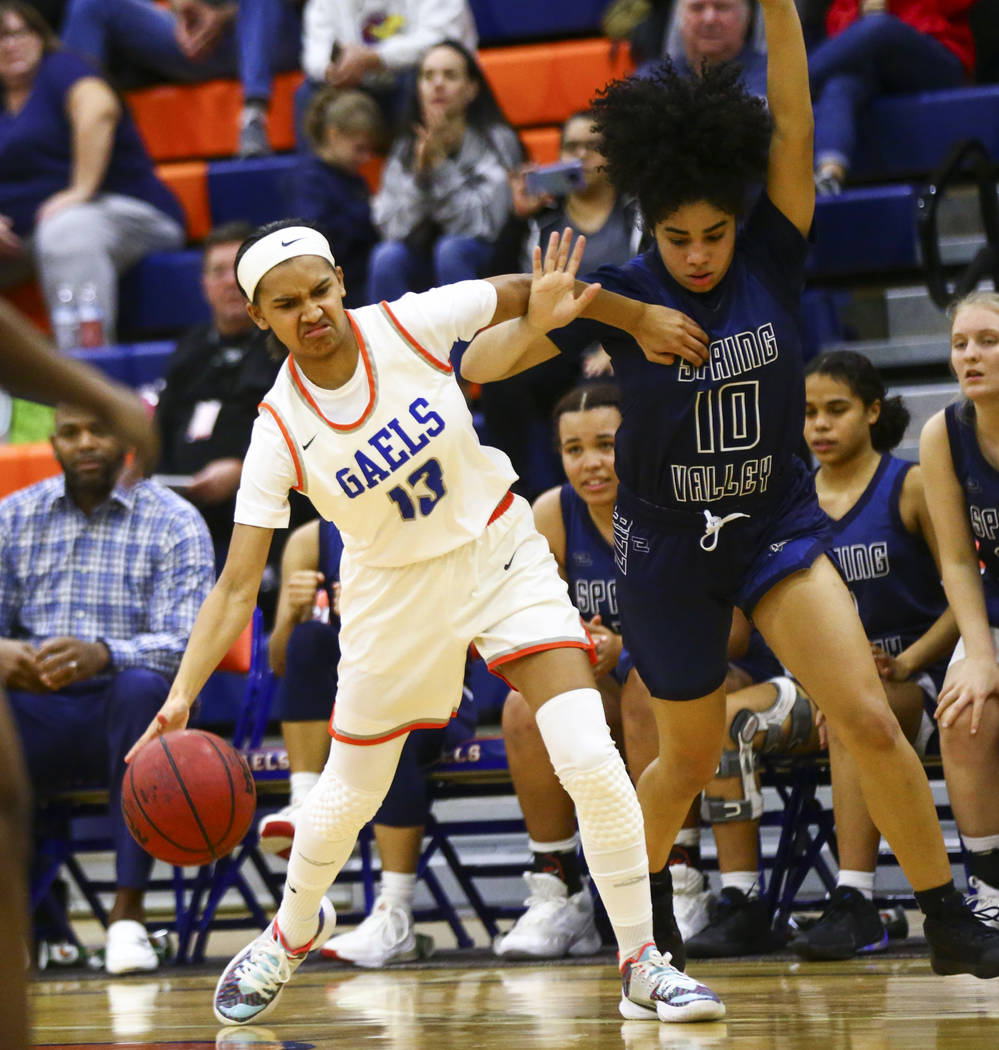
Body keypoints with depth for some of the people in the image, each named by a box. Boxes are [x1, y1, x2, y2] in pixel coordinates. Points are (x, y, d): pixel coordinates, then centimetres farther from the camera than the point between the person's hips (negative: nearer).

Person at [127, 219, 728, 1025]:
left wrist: (640, 318, -6)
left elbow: (527, 292, -1)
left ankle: (642, 966, -2)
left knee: (591, 760, -16)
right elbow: (238, 586, -20)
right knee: (350, 794, 13)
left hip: (500, 552, 0)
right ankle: (292, 931, 47)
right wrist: (182, 695, -32)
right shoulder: (280, 431, -20)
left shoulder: (410, 324, -19)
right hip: (394, 590, 0)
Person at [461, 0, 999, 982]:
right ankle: (639, 893, 41)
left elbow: (791, 124, -22)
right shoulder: (619, 295, -11)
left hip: (777, 526, 1)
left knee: (868, 720, -13)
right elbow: (476, 366, -12)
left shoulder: (771, 258, -9)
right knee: (690, 762, 12)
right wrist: (543, 316, -32)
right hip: (667, 549, -1)